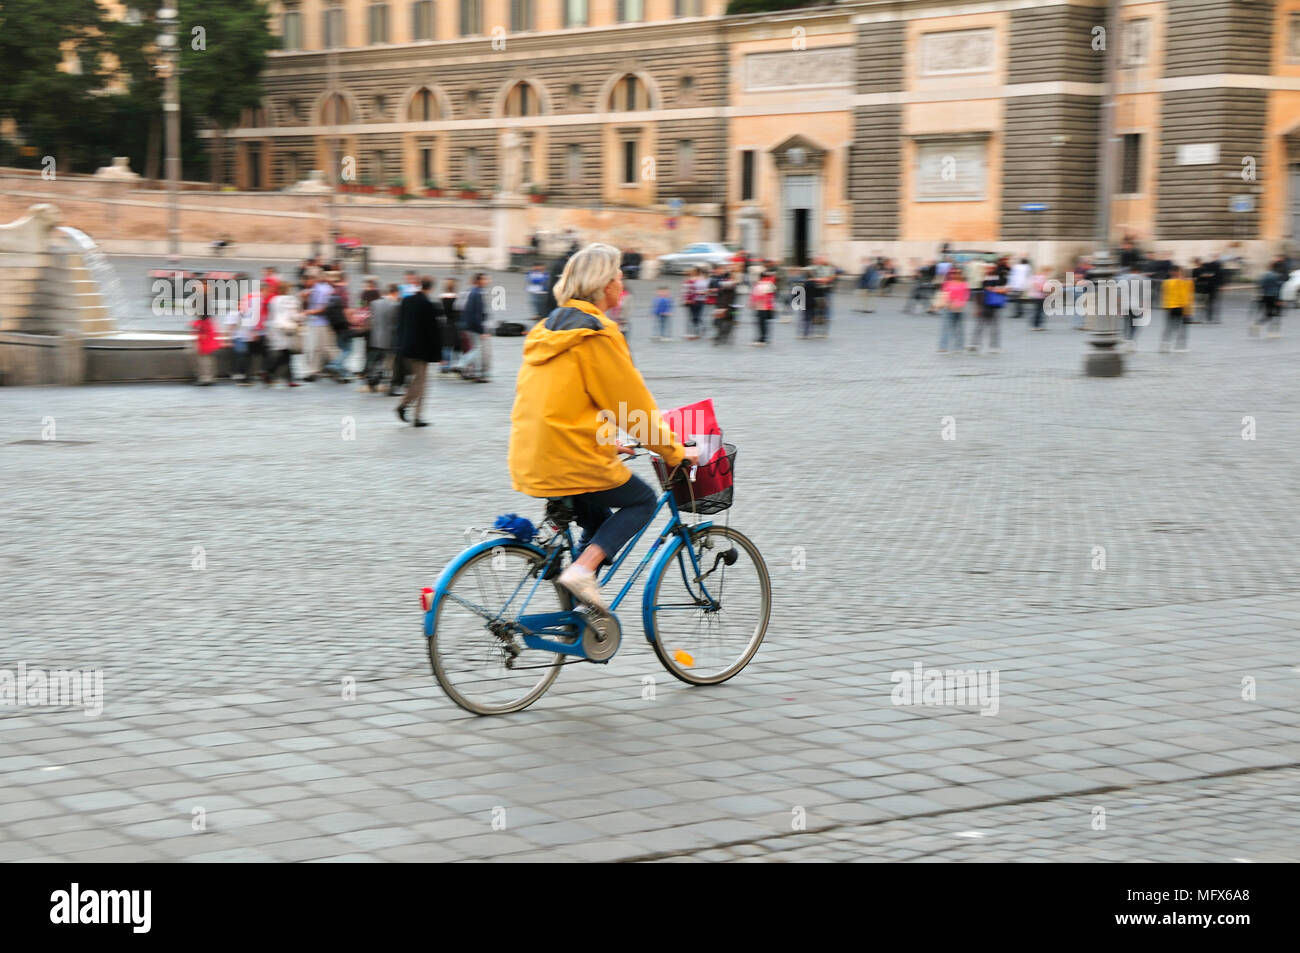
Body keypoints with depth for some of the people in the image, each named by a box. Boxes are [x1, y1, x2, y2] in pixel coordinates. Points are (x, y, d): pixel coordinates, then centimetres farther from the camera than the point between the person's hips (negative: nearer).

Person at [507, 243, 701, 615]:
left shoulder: (547, 328, 16)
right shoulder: (598, 335, -12)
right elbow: (633, 402, -7)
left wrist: (606, 440, 31)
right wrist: (675, 451, 4)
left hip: (528, 462, 8)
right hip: (571, 461, -8)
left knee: (598, 521, 24)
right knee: (642, 501, 11)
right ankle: (581, 570, -7)